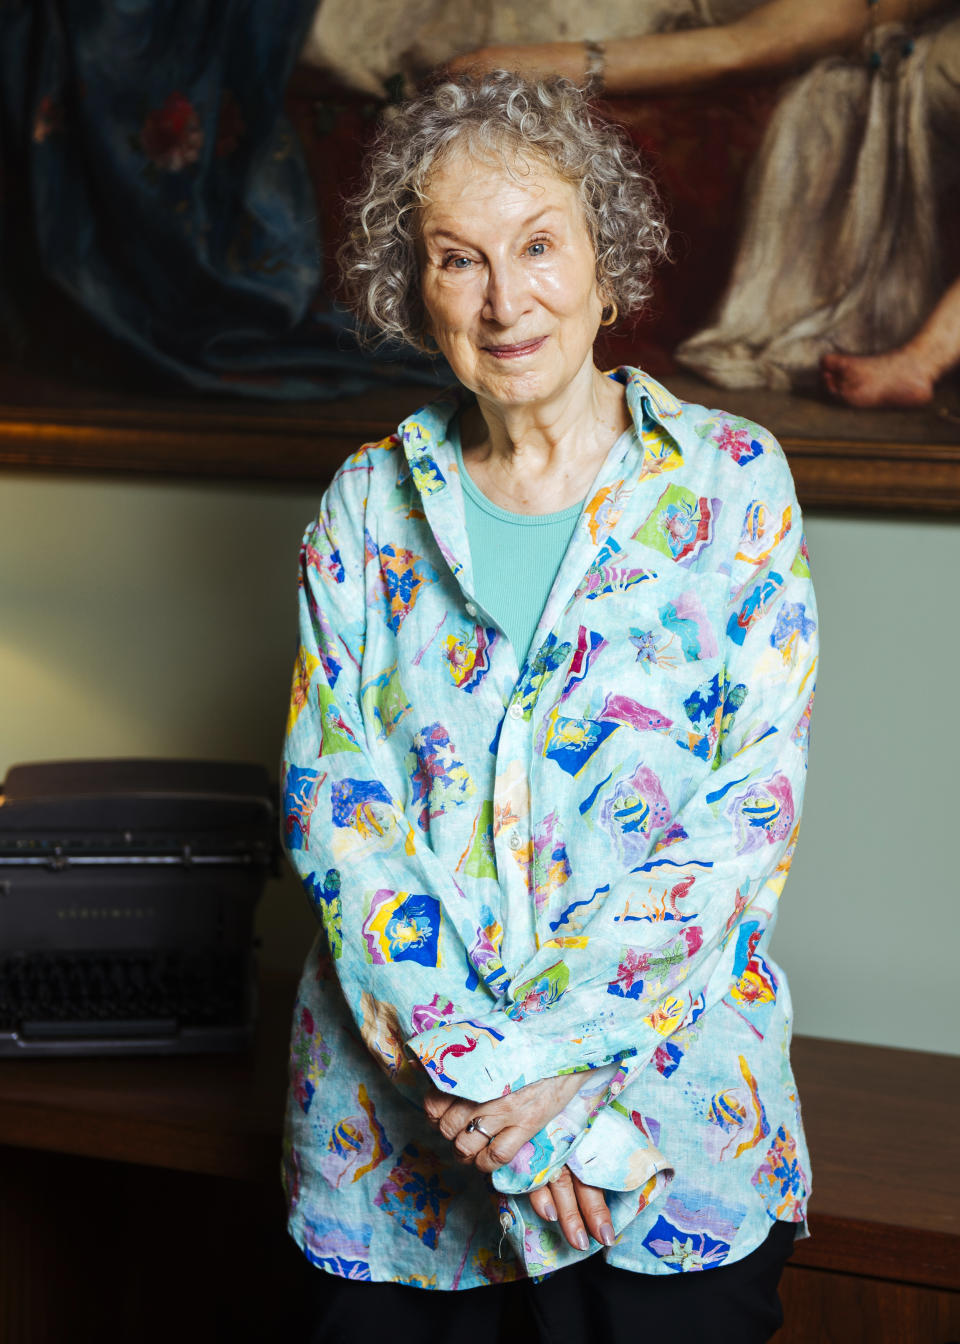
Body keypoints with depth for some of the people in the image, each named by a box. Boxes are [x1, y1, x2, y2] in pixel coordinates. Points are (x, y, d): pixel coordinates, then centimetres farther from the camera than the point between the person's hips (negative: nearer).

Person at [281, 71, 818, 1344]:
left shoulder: (731, 481, -1)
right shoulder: (368, 502, 4)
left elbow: (752, 808, -7)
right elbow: (333, 805, -3)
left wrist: (563, 1051, -16)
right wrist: (483, 1073, -15)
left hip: (677, 1130, -1)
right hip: (397, 1124, 2)